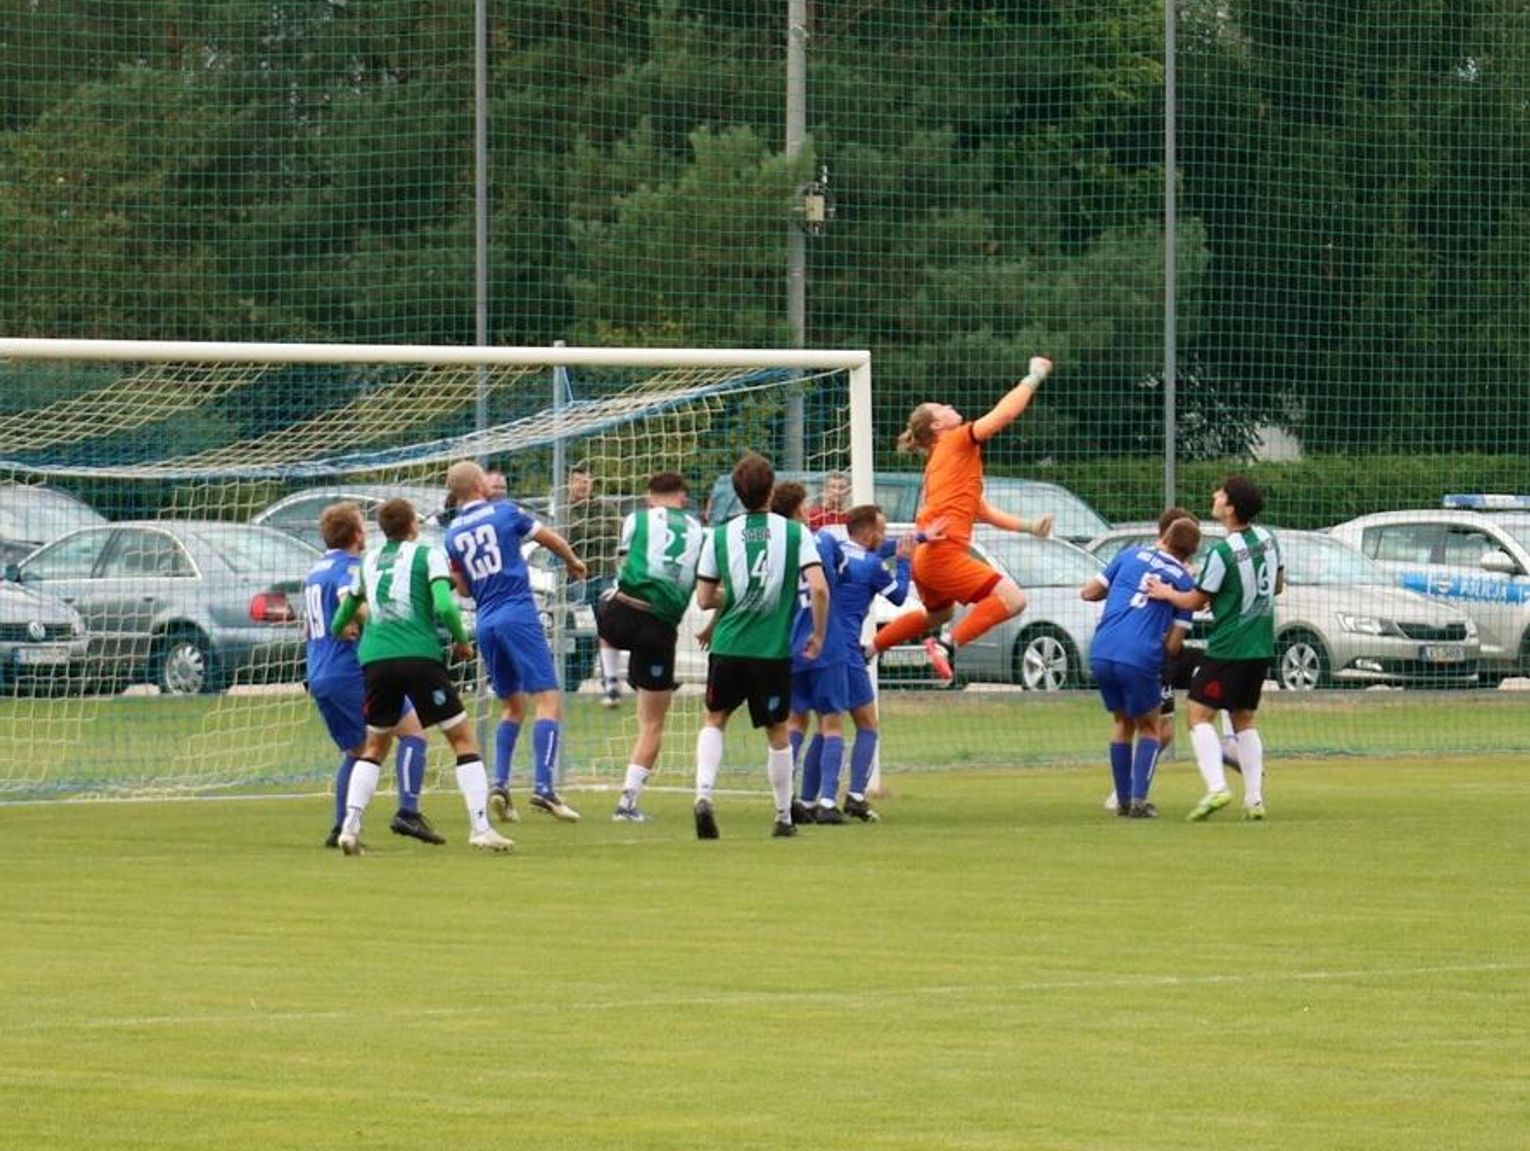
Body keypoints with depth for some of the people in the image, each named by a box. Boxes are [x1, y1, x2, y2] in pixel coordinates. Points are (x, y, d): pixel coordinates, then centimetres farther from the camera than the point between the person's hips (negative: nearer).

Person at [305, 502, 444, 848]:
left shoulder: (315, 571, 20)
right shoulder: (350, 567, -8)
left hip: (318, 678, 9)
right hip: (350, 673, -9)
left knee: (356, 751, 19)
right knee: (412, 729, -6)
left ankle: (341, 829, 10)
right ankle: (408, 812, -18)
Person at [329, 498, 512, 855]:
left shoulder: (369, 561, 19)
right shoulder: (428, 555, 4)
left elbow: (348, 608, 31)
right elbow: (444, 605, -10)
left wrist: (337, 631, 52)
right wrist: (461, 642, 5)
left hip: (375, 660, 4)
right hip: (419, 655, -4)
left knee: (374, 745, 19)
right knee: (463, 737, 5)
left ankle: (351, 824, 2)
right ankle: (480, 827, -5)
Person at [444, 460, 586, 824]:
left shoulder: (452, 534, 10)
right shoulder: (504, 512, -1)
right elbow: (551, 539, 11)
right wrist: (573, 562, 30)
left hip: (486, 622, 5)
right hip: (518, 614, -5)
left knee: (512, 705, 19)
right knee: (549, 700, -7)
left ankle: (500, 784, 4)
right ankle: (543, 787, -20)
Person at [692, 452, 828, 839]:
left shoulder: (719, 535, 1)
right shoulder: (794, 532, -3)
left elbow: (704, 599, 3)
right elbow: (819, 588, -11)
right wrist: (818, 633, 3)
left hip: (728, 647, 0)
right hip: (773, 649, 0)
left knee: (714, 720, 15)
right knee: (777, 732, 13)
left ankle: (704, 795, -7)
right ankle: (784, 818, 19)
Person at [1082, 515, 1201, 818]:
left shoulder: (1130, 555, 12)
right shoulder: (1184, 580, 7)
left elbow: (1088, 592, 14)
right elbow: (1173, 645, 5)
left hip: (1101, 654, 3)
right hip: (1140, 659, -3)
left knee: (1123, 723, 24)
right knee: (1148, 728, 18)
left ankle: (1123, 799, 23)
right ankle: (1138, 801, 5)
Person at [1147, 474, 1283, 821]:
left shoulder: (1222, 552, -18)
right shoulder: (1267, 539, 3)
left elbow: (1196, 601, -9)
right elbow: (1278, 585, 17)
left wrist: (1166, 594, 8)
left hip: (1228, 647, -7)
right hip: (1261, 647, 7)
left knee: (1199, 714, -2)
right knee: (1243, 719, 16)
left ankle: (1216, 787, -19)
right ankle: (1255, 799, 10)